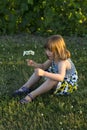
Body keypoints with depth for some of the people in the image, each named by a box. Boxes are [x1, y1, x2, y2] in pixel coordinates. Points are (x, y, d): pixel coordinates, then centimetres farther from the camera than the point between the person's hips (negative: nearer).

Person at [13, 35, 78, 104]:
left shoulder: (63, 62, -34)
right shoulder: (53, 58, -7)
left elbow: (60, 78, -51)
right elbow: (43, 66, 5)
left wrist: (44, 73, -60)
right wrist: (35, 64, -17)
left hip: (68, 85, -9)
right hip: (58, 82, 9)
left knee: (52, 80, -39)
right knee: (39, 71, 5)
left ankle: (31, 96, -32)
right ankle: (26, 87, -1)